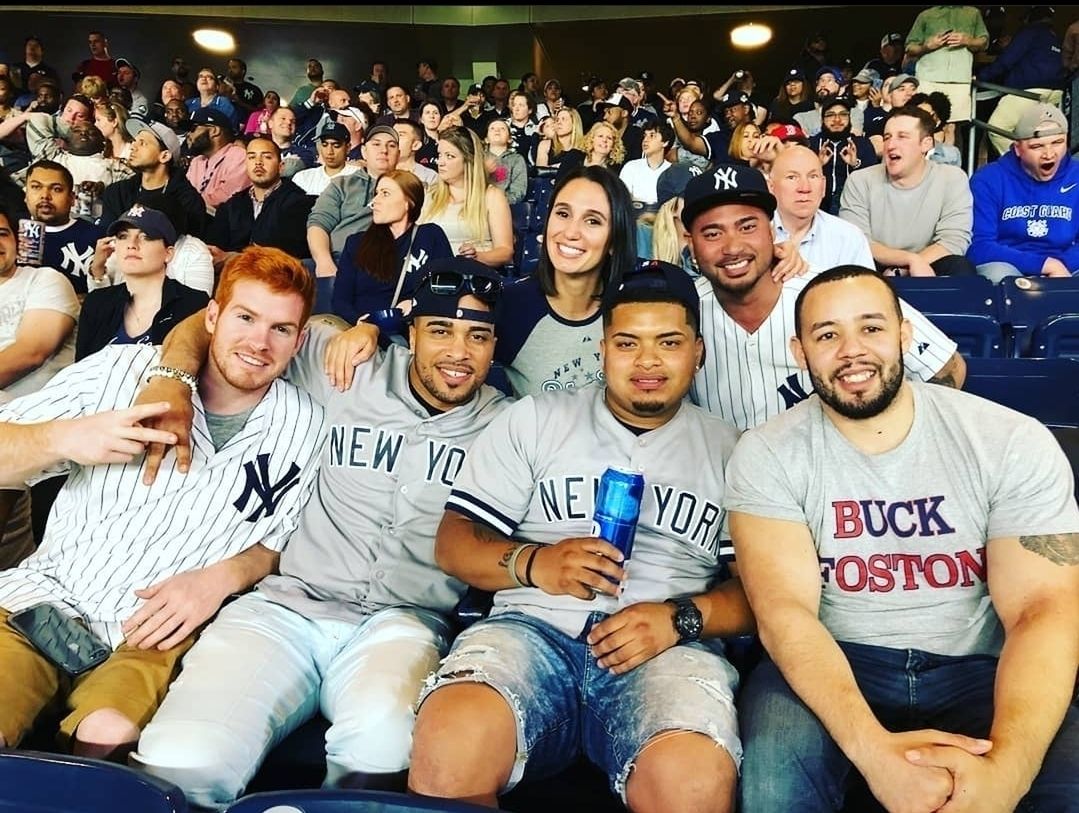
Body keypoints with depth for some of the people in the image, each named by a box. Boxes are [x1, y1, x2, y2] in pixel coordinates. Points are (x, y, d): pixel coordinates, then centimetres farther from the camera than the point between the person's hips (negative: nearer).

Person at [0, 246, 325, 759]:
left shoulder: (303, 425, 0)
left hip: (164, 626, -1)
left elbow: (279, 542, 9)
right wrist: (63, 440, -19)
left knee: (109, 733, -27)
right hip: (50, 588, 1)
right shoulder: (121, 370, -1)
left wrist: (221, 578, -10)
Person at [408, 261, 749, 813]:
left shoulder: (728, 450, 15)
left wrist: (681, 618, -11)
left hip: (670, 648, 0)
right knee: (451, 741, -32)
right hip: (533, 626, 1)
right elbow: (453, 544, 10)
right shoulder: (535, 420, 15)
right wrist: (532, 563, -10)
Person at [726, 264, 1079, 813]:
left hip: (976, 669, 1)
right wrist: (872, 748, -33)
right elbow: (784, 610, -16)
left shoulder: (1014, 443, -4)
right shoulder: (768, 456, -6)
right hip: (833, 664, -1)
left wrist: (1005, 768, -30)